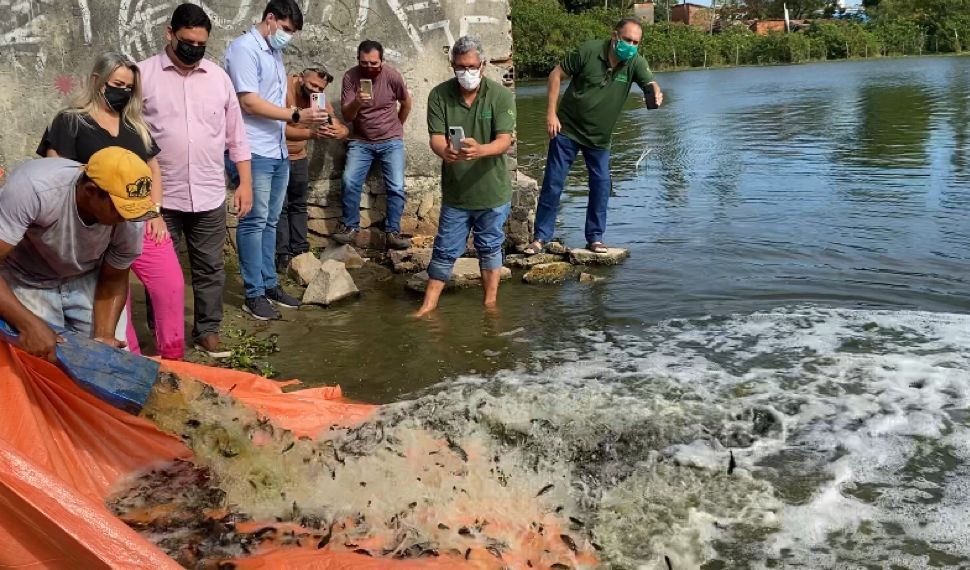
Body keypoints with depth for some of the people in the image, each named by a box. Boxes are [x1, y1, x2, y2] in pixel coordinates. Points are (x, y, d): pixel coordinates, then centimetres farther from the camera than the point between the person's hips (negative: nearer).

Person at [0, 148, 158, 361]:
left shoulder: (130, 220, -25)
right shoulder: (33, 188, -37)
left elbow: (113, 279, -8)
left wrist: (103, 336, -22)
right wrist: (29, 325, -44)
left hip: (85, 279, 3)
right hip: (28, 282, -3)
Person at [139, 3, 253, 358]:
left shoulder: (218, 77, 6)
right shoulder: (144, 74, -3)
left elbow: (236, 135, 10)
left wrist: (245, 182, 6)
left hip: (209, 196, 2)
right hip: (159, 196, -2)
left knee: (210, 268, 10)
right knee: (160, 271, 7)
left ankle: (207, 332, 24)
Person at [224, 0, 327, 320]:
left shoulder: (274, 52, 16)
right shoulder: (244, 48, -10)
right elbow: (249, 102, -17)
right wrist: (296, 116, -19)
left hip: (278, 151, 8)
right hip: (254, 152, -8)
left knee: (270, 221, 13)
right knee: (254, 221, -4)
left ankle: (270, 284, 21)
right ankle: (254, 294, 2)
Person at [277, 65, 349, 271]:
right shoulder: (284, 91, -24)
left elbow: (342, 128, -6)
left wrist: (340, 131, -31)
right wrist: (311, 134, -49)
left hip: (299, 157, 6)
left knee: (299, 205, 9)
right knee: (280, 206, -8)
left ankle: (299, 250, 16)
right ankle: (283, 254, -6)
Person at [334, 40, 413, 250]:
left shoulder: (392, 76, -12)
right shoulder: (350, 77, -11)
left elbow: (406, 102, 8)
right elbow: (346, 115, -12)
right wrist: (356, 103, -33)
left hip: (391, 141, 0)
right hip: (361, 141, 1)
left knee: (396, 187, -10)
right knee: (349, 182, -15)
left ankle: (392, 232, 0)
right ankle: (350, 227, 0)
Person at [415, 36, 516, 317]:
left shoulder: (501, 95, -12)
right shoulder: (440, 95, -6)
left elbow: (505, 140, -19)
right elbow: (435, 136, -12)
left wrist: (480, 150, -41)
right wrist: (445, 151, -37)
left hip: (492, 190, -1)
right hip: (455, 191, 1)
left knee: (490, 247, 14)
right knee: (445, 250, 9)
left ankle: (490, 303, 28)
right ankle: (429, 304, 20)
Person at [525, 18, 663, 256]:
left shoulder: (636, 63, -11)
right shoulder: (589, 50, -17)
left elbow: (649, 83, -28)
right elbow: (556, 75, -10)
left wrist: (656, 93, -53)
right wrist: (551, 113, -15)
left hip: (599, 136, 3)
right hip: (567, 129, -2)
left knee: (602, 184, 1)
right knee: (553, 183, 0)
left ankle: (595, 237, 15)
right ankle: (541, 237, 10)